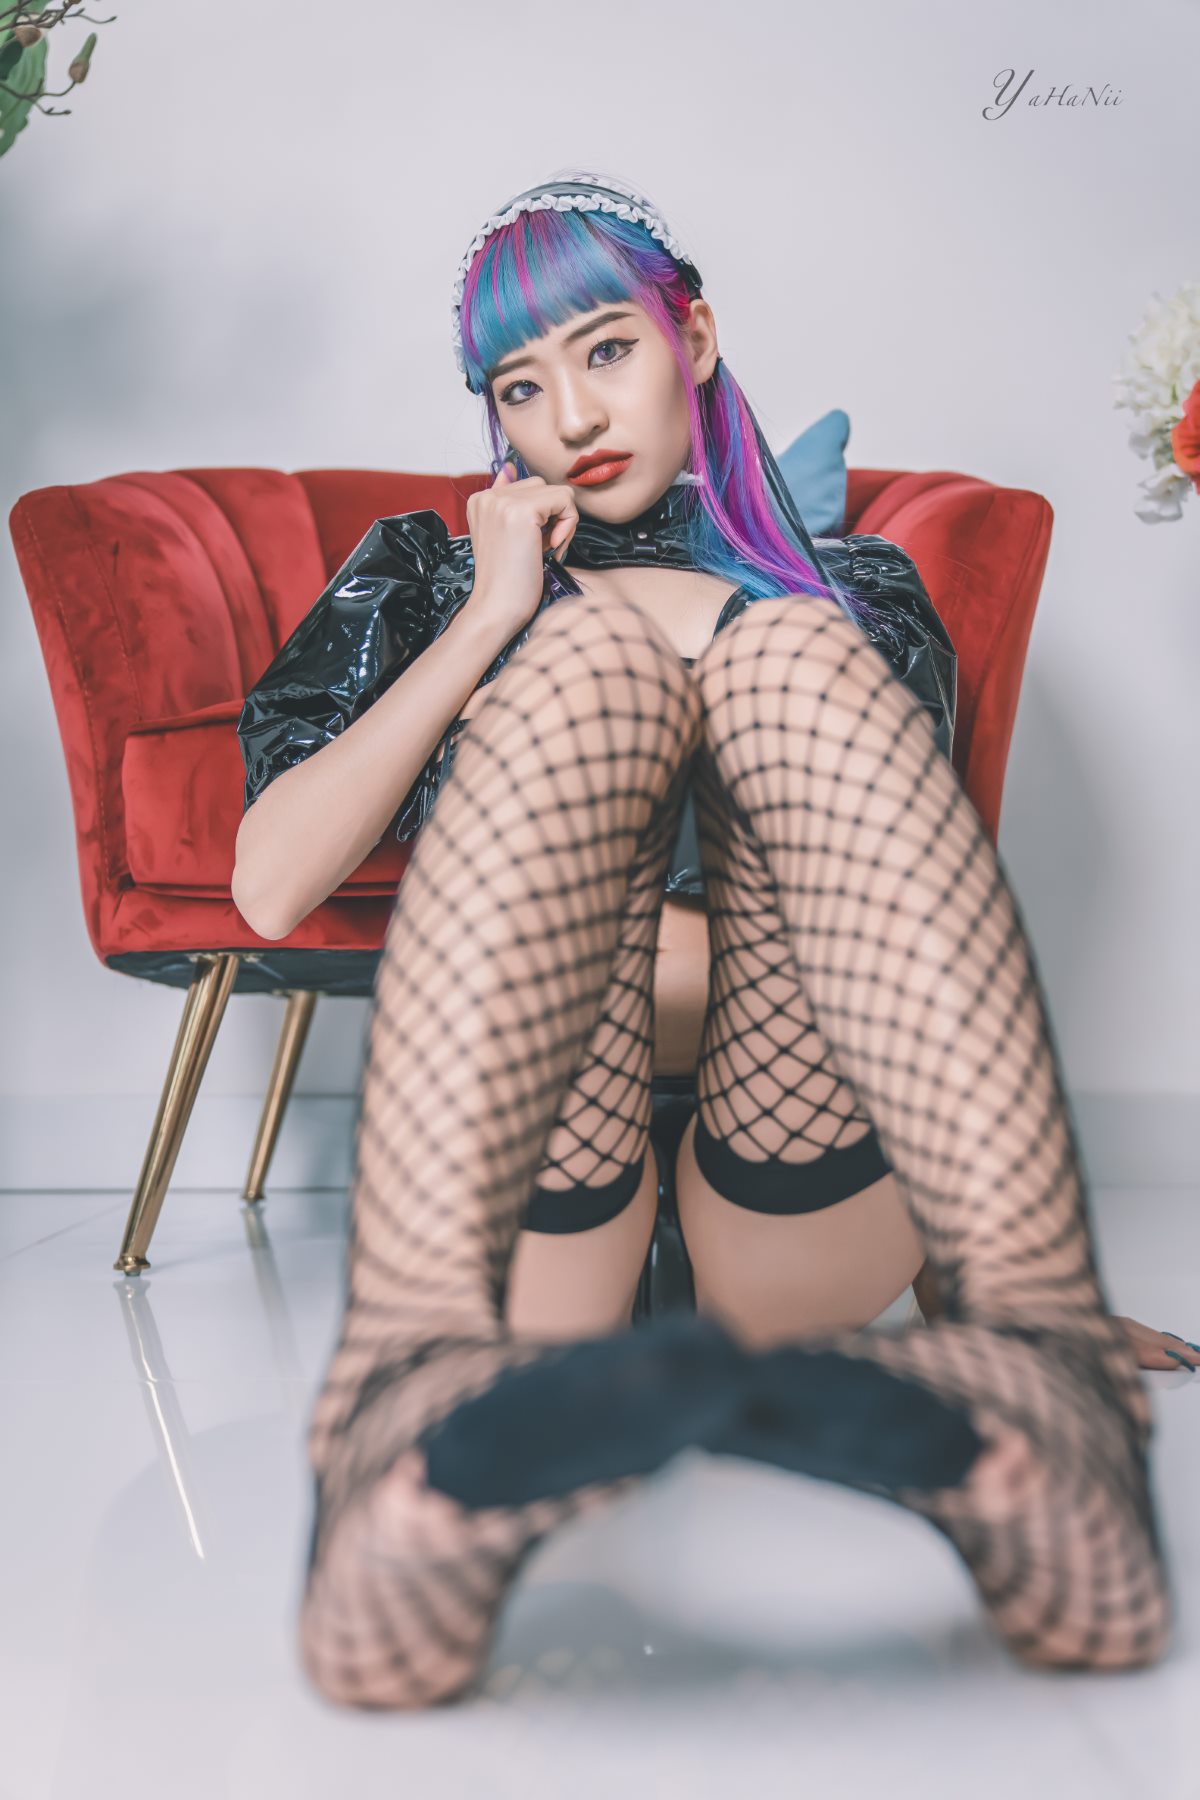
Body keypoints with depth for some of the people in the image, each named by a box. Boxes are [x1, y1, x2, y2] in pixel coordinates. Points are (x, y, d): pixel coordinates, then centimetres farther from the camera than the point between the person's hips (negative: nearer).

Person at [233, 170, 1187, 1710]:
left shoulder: (850, 583, 29)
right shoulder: (425, 573, 29)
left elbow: (891, 911, 15)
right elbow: (271, 886, 9)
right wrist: (488, 622, 5)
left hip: (795, 1211, 1)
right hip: (529, 1201, 0)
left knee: (793, 654, -21)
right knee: (590, 647, -23)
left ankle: (1047, 1358, -46)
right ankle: (414, 1398, -50)